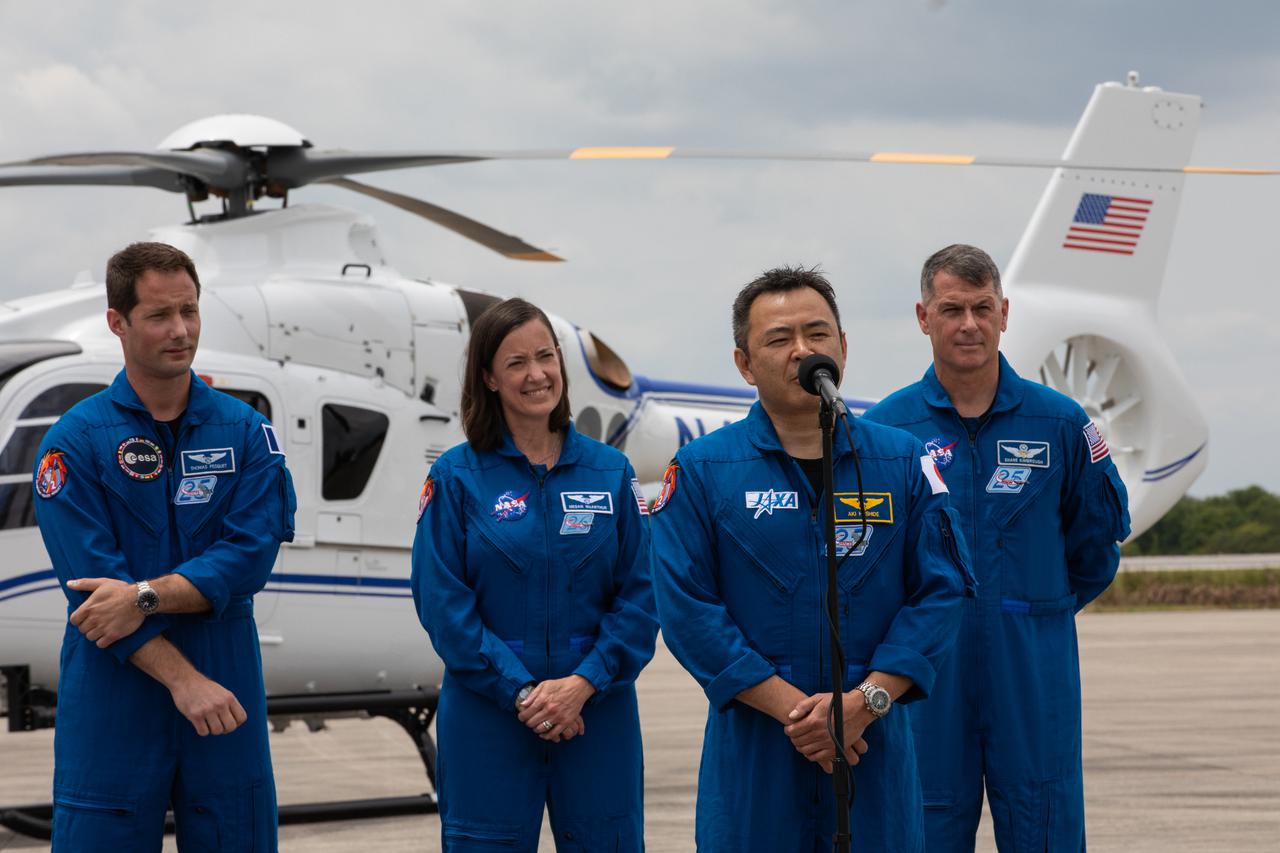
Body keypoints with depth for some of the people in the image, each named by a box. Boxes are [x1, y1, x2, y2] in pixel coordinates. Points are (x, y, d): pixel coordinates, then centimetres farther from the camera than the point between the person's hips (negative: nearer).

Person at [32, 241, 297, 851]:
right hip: (114, 703, -2)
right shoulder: (76, 440, -2)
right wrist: (184, 680, -17)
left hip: (226, 695, 2)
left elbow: (251, 555, -6)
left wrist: (146, 595, -19)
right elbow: (91, 584, -10)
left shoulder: (244, 430, 5)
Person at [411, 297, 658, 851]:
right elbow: (443, 602, -7)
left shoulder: (610, 472, 5)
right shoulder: (456, 477, 0)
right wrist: (520, 691, -14)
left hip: (597, 712, 2)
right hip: (489, 716, -2)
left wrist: (584, 683, -13)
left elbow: (640, 595, 1)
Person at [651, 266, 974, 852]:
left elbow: (940, 589, 1)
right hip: (752, 748, -1)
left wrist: (864, 702, -12)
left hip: (874, 741, 2)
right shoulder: (701, 471, 0)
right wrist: (792, 708, -13)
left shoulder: (903, 462, 5)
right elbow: (687, 607, -7)